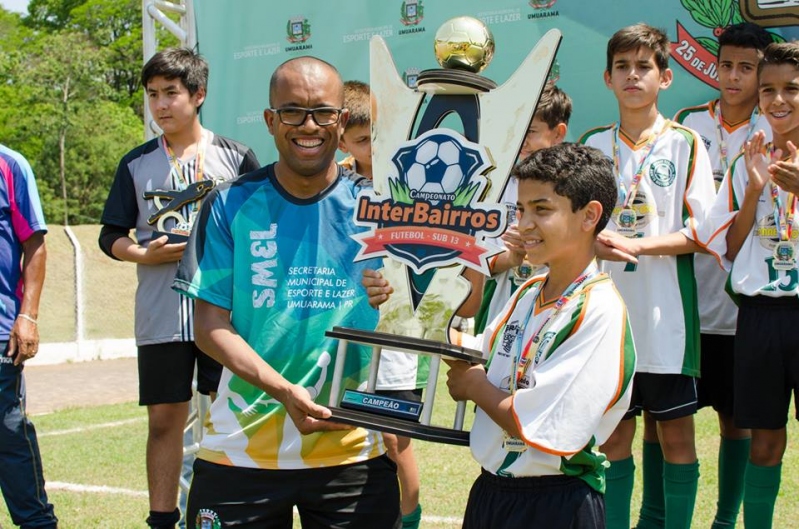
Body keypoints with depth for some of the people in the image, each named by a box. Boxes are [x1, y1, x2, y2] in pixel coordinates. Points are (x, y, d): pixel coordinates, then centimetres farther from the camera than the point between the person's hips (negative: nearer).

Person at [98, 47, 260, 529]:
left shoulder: (235, 157, 4)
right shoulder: (137, 164, 9)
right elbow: (111, 236, 11)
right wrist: (143, 254, -8)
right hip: (160, 319, 2)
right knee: (165, 419, 5)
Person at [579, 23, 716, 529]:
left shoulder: (685, 144, -1)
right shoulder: (593, 144, 9)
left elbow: (702, 231, -6)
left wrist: (636, 245, -18)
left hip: (666, 311, -2)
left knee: (674, 432, 3)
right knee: (613, 433, 6)